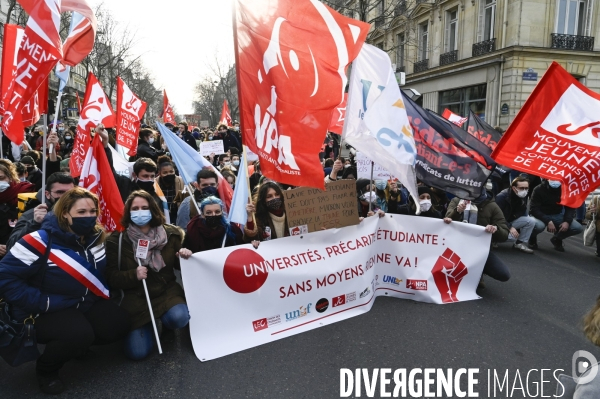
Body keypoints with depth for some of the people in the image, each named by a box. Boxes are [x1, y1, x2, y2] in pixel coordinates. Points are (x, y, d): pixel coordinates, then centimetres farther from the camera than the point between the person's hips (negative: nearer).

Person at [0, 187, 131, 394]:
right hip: (47, 311, -6)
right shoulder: (43, 240, -22)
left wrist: (103, 295, -2)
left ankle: (79, 343, 18)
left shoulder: (96, 237, -3)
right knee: (80, 333, -32)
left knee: (120, 323, -13)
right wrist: (42, 303, -24)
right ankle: (45, 369, 2)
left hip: (87, 303, 6)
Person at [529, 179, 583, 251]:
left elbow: (570, 207, 0)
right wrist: (548, 221, -30)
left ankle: (557, 238, 16)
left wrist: (567, 221, -18)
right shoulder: (539, 190, -17)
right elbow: (534, 209, -19)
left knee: (578, 228, -15)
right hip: (542, 216, -4)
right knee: (539, 226, -38)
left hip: (557, 216, 4)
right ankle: (532, 237, 0)